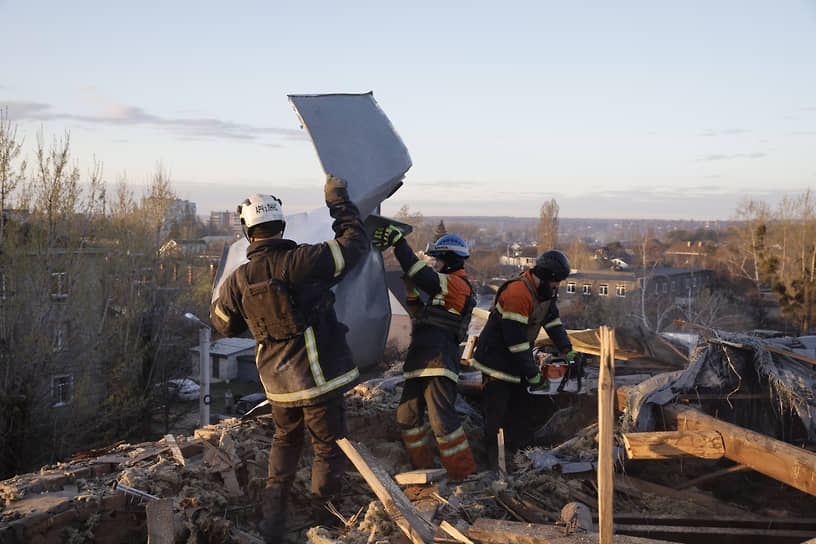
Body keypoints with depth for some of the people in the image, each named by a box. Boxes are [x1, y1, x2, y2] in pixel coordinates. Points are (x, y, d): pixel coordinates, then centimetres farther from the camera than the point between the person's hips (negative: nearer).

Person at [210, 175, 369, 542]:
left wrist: (223, 291, 33)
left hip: (278, 383, 5)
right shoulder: (301, 262, -17)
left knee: (285, 441, 27)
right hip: (318, 378, -5)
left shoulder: (239, 281, -2)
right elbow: (355, 244, -9)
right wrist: (338, 201, 3)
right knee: (329, 449, 13)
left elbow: (223, 324, 15)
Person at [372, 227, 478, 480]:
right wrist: (411, 290, 15)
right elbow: (421, 313, 29)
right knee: (408, 415, 13)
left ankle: (464, 472, -3)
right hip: (420, 361, 10)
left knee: (441, 419, -12)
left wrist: (398, 242, -23)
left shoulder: (458, 284, -6)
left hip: (439, 361, -10)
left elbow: (423, 276, -21)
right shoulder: (444, 287, 26)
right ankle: (420, 467, 23)